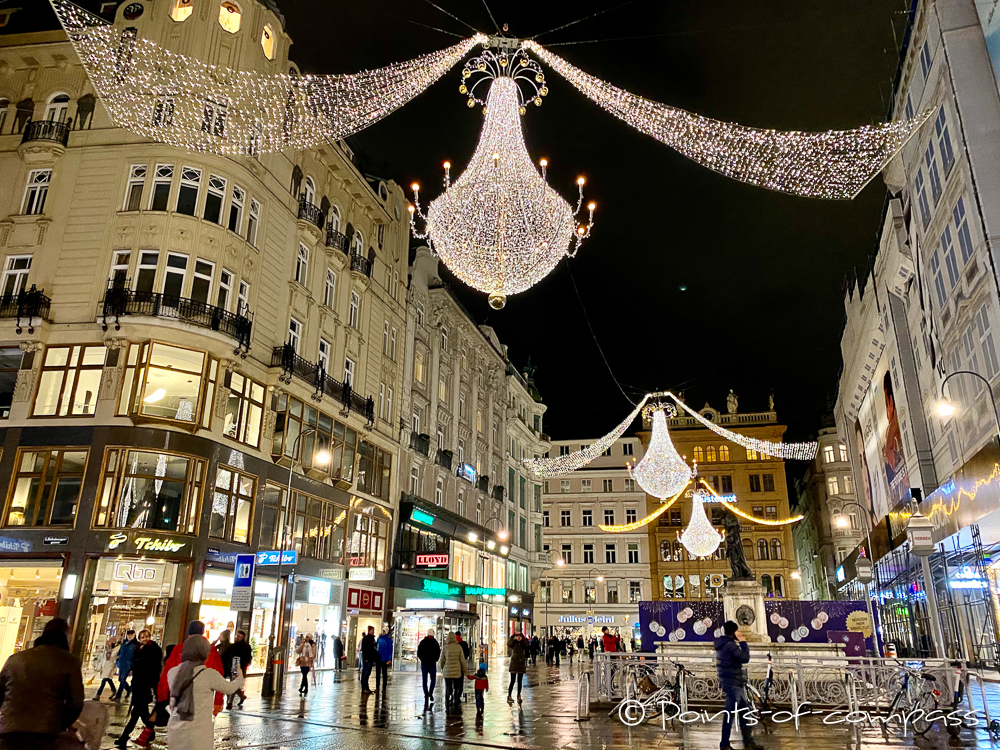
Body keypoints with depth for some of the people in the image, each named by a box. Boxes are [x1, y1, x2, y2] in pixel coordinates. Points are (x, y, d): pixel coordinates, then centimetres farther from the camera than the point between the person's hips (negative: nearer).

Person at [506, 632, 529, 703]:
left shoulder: (523, 644, 5)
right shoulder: (513, 643, 2)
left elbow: (527, 644, -18)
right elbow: (508, 644, -20)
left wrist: (522, 636, -16)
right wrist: (513, 636, -18)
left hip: (521, 664, 2)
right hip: (514, 663, -2)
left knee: (520, 681, 7)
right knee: (512, 681, -5)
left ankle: (519, 696, 15)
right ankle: (509, 696, -1)